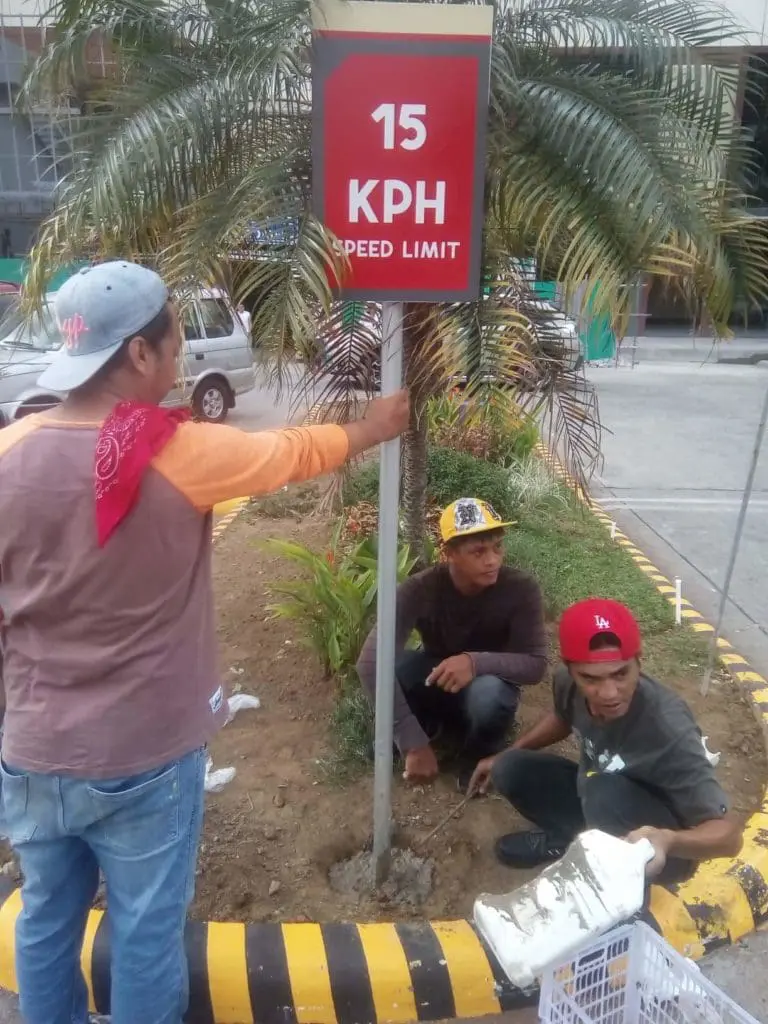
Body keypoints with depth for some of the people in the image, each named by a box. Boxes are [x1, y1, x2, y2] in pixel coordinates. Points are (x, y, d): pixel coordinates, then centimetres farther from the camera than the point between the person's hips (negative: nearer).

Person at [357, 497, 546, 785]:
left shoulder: (521, 590, -24)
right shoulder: (420, 589, -27)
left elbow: (536, 665, -23)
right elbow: (370, 662, -35)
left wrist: (476, 662, -42)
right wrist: (413, 744, -40)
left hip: (487, 684, 0)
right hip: (432, 686, 1)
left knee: (489, 693, -38)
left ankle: (480, 759, -2)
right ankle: (429, 725, 2)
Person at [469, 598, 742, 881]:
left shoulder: (669, 731, -37)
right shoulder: (569, 684, -19)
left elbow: (729, 835, -32)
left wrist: (668, 841, -52)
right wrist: (506, 757, 8)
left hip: (657, 844, -5)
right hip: (595, 803, 6)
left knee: (604, 793, -35)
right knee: (511, 770, -10)